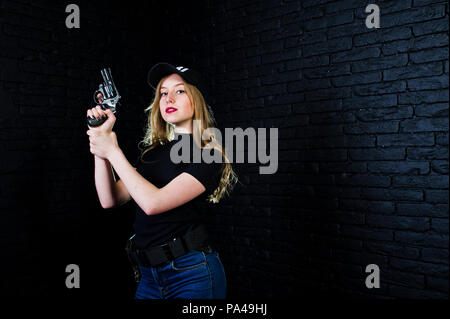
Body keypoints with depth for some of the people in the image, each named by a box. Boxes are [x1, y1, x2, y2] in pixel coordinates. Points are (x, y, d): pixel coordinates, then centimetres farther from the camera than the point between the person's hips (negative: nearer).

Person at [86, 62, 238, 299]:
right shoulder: (152, 151, 9)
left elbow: (153, 202, -23)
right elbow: (110, 199, 2)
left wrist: (113, 151, -16)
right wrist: (100, 138, -2)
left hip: (191, 273, -6)